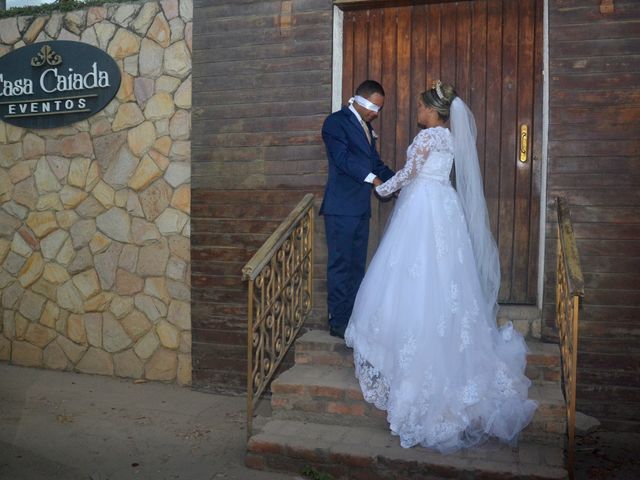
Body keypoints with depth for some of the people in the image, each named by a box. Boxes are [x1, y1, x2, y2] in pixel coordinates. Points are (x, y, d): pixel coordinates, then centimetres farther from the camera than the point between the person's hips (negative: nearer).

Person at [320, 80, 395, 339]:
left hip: (360, 207, 9)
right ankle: (338, 322, 5)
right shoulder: (336, 121, -5)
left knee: (357, 264, 12)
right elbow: (342, 158, -17)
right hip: (341, 206, -8)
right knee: (340, 264, -3)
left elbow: (374, 161, 19)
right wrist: (372, 178, -20)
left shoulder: (366, 127, 20)